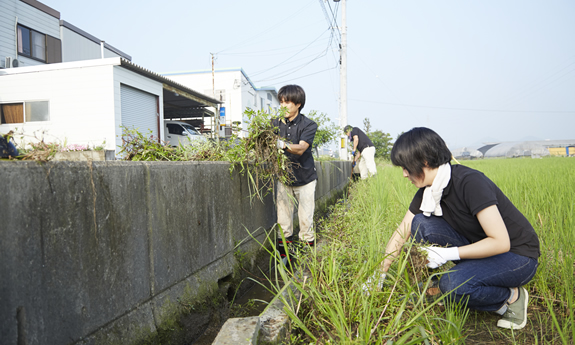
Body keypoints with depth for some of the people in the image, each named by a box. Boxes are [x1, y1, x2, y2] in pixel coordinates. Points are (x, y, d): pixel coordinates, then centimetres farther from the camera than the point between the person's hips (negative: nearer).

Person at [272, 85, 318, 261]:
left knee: (306, 218, 3)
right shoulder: (276, 123, -2)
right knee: (283, 216, 6)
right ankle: (283, 245, 21)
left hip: (305, 178, -2)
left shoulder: (308, 125, -12)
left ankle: (307, 247, 20)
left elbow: (301, 148, -27)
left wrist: (283, 145, -46)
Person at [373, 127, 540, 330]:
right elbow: (401, 234, -2)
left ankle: (511, 297, 0)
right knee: (421, 224, -14)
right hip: (481, 248, 6)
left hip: (518, 257, -6)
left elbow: (500, 243, -29)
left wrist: (447, 254, -26)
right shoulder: (428, 191, -6)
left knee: (452, 285, -30)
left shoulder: (470, 183, -29)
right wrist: (379, 275, -2)